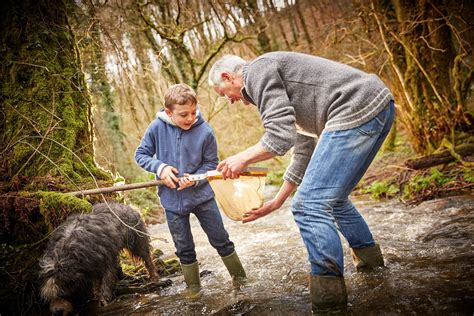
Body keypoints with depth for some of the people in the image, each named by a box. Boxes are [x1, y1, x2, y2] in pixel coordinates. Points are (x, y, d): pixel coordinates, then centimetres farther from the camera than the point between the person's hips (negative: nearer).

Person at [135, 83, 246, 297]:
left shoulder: (205, 131, -15)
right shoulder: (157, 128, -12)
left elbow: (211, 163, -6)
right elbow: (140, 155, -2)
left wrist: (195, 179, -23)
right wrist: (160, 167, -19)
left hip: (202, 195, -1)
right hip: (172, 200, 1)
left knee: (220, 239, 11)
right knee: (184, 248, 14)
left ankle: (239, 276, 31)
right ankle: (193, 285, 34)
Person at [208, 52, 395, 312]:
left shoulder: (258, 70, -3)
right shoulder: (282, 88, 26)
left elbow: (281, 137, -14)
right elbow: (304, 151, 26)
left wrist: (241, 159, 3)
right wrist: (277, 201, 29)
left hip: (358, 110, -11)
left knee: (310, 206, -9)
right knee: (332, 198, 24)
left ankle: (329, 300, -2)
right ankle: (368, 257, 41)